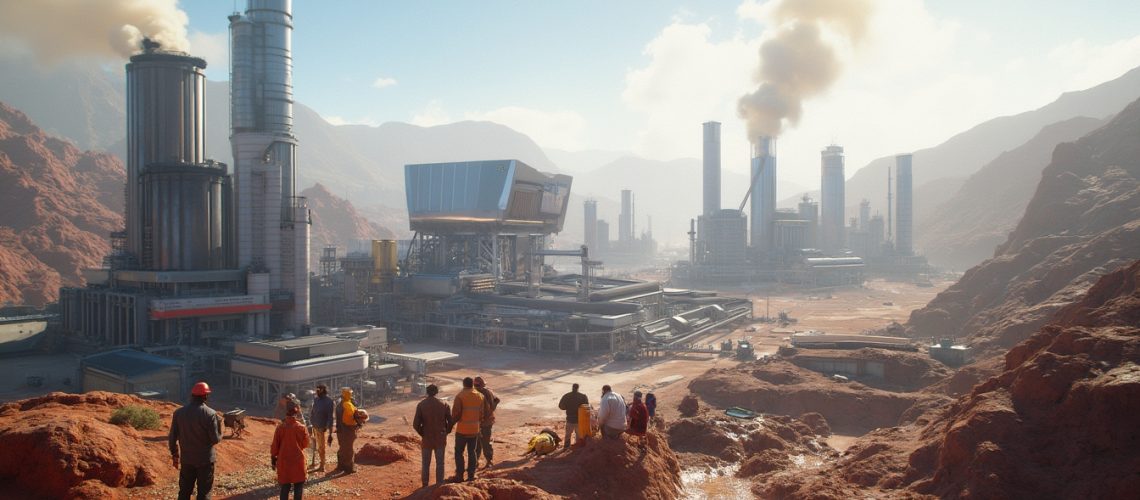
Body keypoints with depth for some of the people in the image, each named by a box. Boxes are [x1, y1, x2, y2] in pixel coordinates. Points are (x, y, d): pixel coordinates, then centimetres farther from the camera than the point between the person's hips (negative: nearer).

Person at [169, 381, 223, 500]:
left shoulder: (179, 413, -4)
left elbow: (172, 437, 2)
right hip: (205, 460, -4)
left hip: (186, 459, 4)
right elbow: (216, 439, -14)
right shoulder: (210, 414, -16)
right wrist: (219, 423, 2)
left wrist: (175, 455, 15)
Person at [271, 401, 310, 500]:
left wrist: (273, 458, 11)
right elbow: (306, 444, -2)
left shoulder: (280, 427, -8)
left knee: (285, 486, 12)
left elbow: (275, 445, -1)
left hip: (283, 461, 2)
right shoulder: (301, 427, -12)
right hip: (298, 461, -2)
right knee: (299, 485, 10)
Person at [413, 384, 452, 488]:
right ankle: (439, 484, 13)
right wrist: (445, 432, 9)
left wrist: (422, 433, 5)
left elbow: (416, 424, -10)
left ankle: (425, 484, 18)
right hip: (440, 439, 0)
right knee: (440, 463, 10)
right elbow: (450, 421, -5)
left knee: (425, 463, 12)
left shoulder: (421, 405, -8)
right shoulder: (444, 405, -6)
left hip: (427, 438, 0)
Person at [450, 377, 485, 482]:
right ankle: (471, 475, 14)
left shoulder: (460, 396, -13)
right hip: (475, 429, 4)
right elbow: (481, 413, 8)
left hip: (462, 430, -4)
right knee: (472, 452, 13)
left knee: (459, 452, 7)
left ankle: (459, 476, 6)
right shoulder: (479, 396, 3)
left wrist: (453, 420, 5)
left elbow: (456, 413, -14)